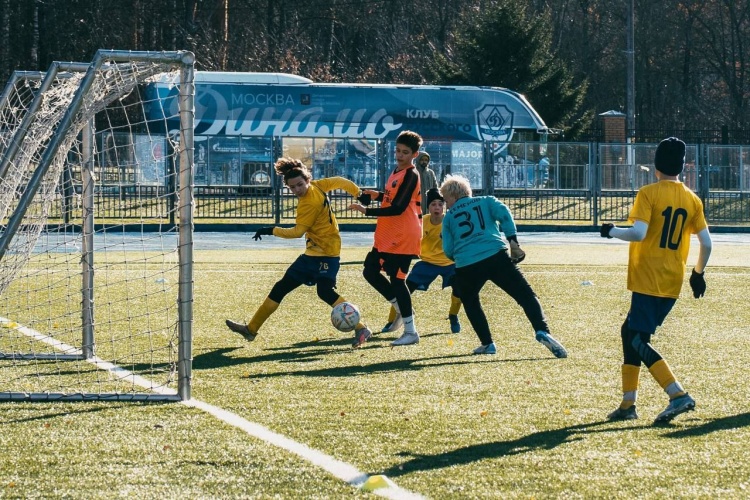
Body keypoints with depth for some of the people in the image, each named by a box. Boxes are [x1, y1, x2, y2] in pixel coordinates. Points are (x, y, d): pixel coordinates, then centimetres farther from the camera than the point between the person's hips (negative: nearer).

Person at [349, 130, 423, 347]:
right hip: (387, 236, 10)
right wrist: (378, 195, 8)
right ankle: (403, 309, 24)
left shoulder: (411, 175, -16)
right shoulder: (397, 171, 12)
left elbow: (398, 208, -22)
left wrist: (366, 210, -20)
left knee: (396, 280, -7)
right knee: (370, 271, 12)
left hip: (403, 238, -10)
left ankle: (411, 332, 1)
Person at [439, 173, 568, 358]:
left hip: (466, 267, 1)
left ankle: (487, 344, 17)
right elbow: (504, 215, -1)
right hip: (496, 257, -1)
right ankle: (542, 332, -22)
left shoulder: (449, 217, 19)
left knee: (470, 303, 27)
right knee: (526, 295, 1)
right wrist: (513, 241, -3)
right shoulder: (486, 202, 19)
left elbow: (448, 251, 13)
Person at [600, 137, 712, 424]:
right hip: (673, 283, 7)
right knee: (631, 331, 18)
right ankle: (628, 403, 18)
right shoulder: (692, 199, 8)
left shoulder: (649, 194, -9)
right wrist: (698, 273, 20)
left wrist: (611, 232, -2)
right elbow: (706, 242, 7)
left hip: (648, 280, -7)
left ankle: (678, 395, -21)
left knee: (637, 339, -6)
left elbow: (638, 233, -20)